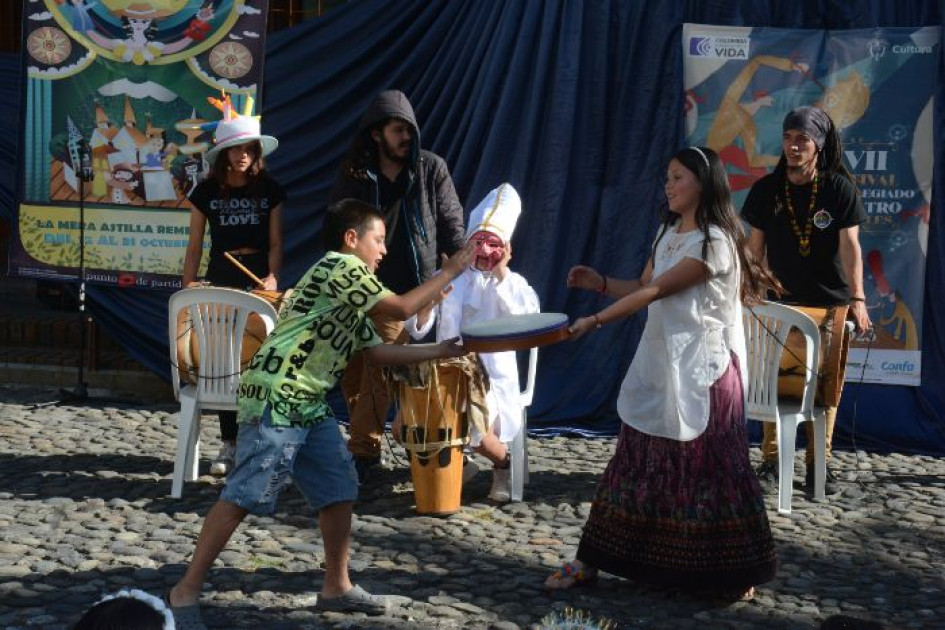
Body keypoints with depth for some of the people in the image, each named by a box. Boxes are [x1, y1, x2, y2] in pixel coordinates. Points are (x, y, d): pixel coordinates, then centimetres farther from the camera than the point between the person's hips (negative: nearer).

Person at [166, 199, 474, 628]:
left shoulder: (352, 301, 24)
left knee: (339, 489, 10)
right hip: (274, 397, -10)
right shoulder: (342, 266, -7)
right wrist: (450, 272, 2)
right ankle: (185, 592, -4)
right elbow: (403, 309, -8)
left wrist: (440, 351, 22)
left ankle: (336, 587, 21)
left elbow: (378, 352, 25)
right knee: (243, 496, -10)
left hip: (309, 405, 10)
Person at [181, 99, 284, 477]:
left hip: (259, 278, -1)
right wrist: (188, 287, -4)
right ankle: (229, 444, 6)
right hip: (220, 278, 1)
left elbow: (275, 243, 3)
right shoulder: (207, 192, 3)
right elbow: (195, 247, 6)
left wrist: (273, 277, -14)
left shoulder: (269, 189, 3)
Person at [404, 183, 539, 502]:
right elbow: (416, 330, 3)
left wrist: (501, 275, -14)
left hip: (492, 379, -3)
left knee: (472, 429, -32)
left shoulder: (514, 284, 3)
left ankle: (504, 463, 4)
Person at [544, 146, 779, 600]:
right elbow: (644, 288, 16)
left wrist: (596, 320, -22)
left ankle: (736, 573, 12)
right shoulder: (667, 233, 13)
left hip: (701, 373, -8)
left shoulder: (714, 242, -15)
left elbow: (656, 292, -20)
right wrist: (599, 283, 0)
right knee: (637, 461, 9)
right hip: (658, 367, 8)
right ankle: (591, 561, 12)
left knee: (707, 469, -2)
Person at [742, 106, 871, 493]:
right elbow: (756, 248, 3)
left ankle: (818, 463, 13)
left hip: (830, 302, -1)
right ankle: (771, 460, 11)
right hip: (781, 301, 1)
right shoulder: (766, 190, -2)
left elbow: (849, 246, -15)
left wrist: (858, 299, -25)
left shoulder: (839, 188, -7)